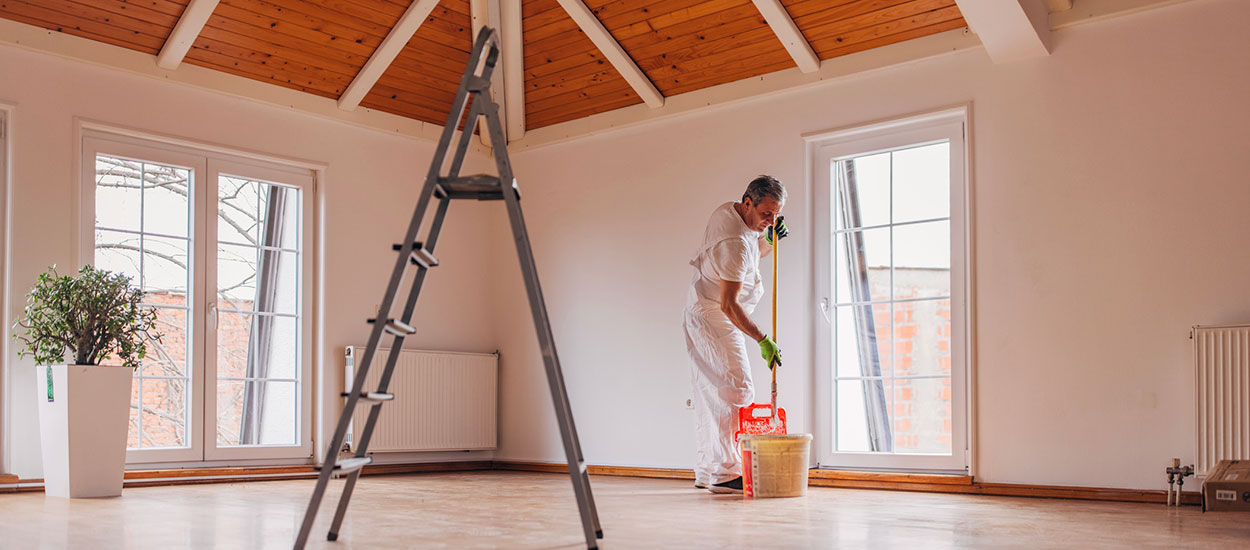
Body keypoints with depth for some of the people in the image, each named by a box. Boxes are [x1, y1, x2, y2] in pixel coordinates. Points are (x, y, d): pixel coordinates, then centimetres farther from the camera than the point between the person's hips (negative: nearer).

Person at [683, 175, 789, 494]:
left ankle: (706, 473, 18)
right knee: (736, 392, -14)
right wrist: (763, 340, -27)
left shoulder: (726, 211, 5)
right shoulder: (735, 241, -25)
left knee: (711, 394, 12)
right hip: (714, 318, -10)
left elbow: (754, 251, 23)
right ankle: (725, 474, -15)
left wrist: (770, 239, 2)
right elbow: (728, 304, -27)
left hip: (701, 311, 10)